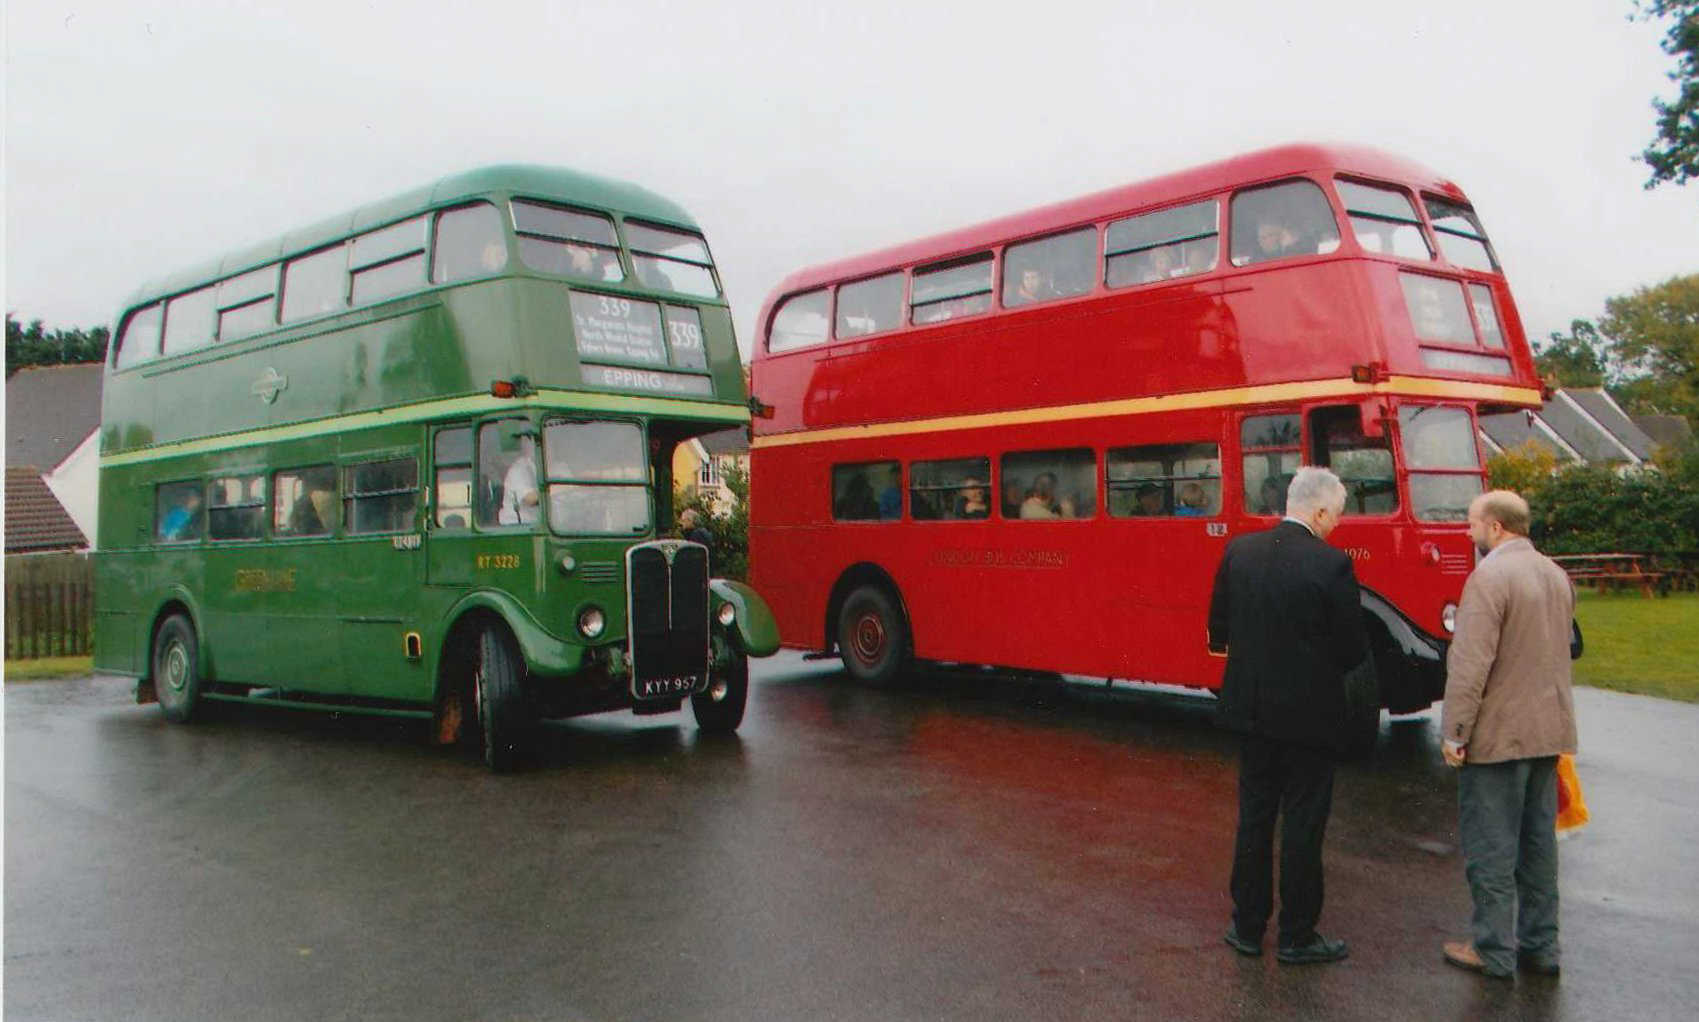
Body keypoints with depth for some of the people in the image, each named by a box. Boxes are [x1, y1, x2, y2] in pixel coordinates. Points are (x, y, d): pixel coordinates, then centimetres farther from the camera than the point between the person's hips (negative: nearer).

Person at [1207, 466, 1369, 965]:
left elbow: (1219, 630, 4)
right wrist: (1322, 665, 10)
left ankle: (1247, 926, 24)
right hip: (1309, 713, -4)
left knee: (1254, 818, 15)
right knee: (1303, 826, 7)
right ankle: (1297, 937, 17)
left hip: (1252, 708, 5)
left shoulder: (1239, 551, -2)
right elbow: (1353, 648, -10)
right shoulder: (1331, 565, -16)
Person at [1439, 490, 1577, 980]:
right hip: (1548, 731, 8)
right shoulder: (1556, 575, 9)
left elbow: (1470, 665, -22)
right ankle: (1539, 945, 24)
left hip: (1498, 734, -8)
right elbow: (1558, 648, 16)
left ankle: (1493, 949, 10)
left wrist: (1455, 733, -17)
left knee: (1490, 847, 2)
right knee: (1538, 842, 16)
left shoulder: (1489, 577, -19)